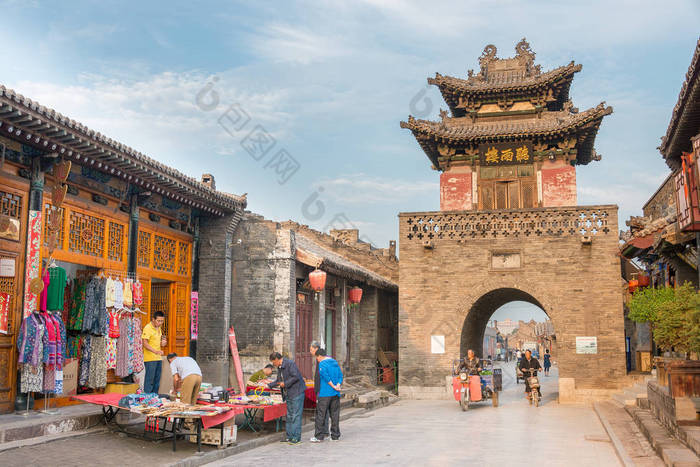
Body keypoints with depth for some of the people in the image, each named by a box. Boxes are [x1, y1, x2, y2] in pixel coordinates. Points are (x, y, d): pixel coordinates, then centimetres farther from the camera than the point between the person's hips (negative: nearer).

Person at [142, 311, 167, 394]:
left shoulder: (158, 328, 14)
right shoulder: (147, 328, -12)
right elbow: (145, 344, -18)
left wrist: (162, 343, 3)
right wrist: (155, 351, -32)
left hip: (158, 358, 8)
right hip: (150, 359, -8)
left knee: (157, 380, 11)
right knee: (149, 380, -5)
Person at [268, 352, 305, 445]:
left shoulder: (290, 364, -14)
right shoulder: (279, 367, 15)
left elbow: (296, 377, -22)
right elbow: (278, 381, 27)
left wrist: (285, 383, -16)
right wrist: (269, 386, 20)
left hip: (297, 393, -9)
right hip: (288, 395, 9)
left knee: (296, 416, -8)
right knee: (289, 416, 12)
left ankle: (296, 438, -4)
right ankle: (289, 436, 18)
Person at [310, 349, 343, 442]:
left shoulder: (322, 364, -8)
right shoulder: (335, 363, 15)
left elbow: (326, 377, -18)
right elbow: (340, 376, 10)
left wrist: (334, 387, -12)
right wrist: (338, 386, -3)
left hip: (325, 393, -7)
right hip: (336, 394, 7)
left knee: (321, 415, -1)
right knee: (335, 414, 10)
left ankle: (319, 436, 0)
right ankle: (335, 436, 14)